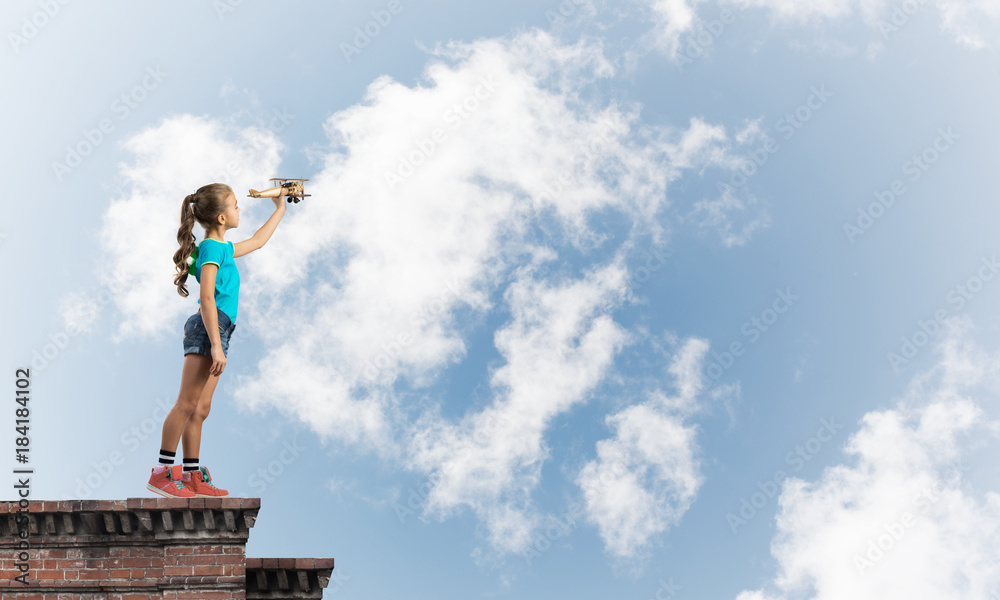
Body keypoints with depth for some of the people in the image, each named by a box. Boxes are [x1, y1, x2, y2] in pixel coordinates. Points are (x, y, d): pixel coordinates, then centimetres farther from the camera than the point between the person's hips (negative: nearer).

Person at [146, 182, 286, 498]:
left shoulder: (223, 247, 20)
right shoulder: (212, 248, -8)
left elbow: (256, 241, 39)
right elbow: (207, 299, -16)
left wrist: (280, 209, 45)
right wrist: (216, 345, -21)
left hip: (215, 332, 10)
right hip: (207, 329, -10)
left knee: (200, 409, 8)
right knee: (186, 404, -9)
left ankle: (192, 477, 10)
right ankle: (161, 472, -7)